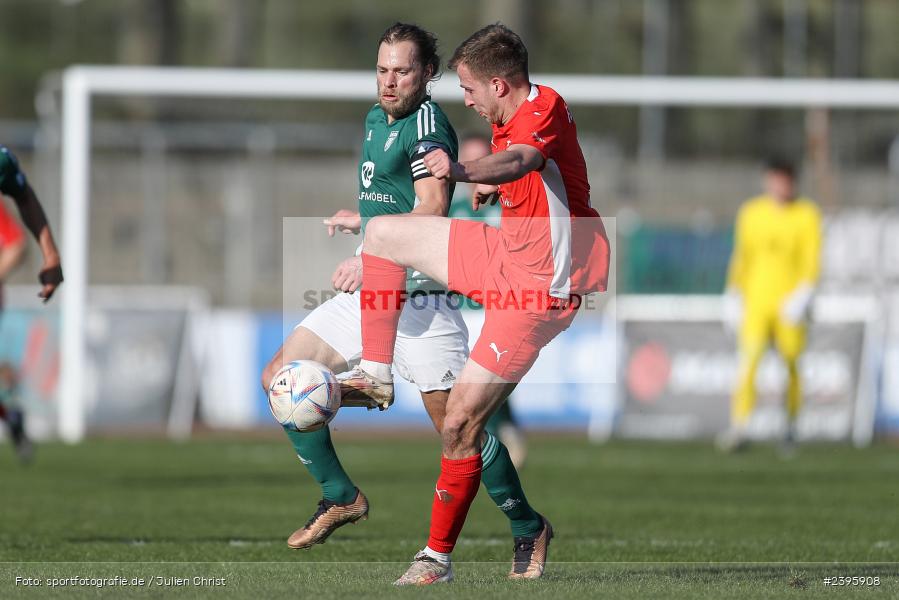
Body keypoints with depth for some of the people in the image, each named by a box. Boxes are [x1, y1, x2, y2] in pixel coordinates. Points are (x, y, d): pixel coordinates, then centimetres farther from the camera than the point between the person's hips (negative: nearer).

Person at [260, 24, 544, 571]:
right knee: (280, 377, 1)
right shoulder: (377, 120, 16)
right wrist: (363, 221, 33)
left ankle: (527, 528, 8)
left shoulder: (427, 123, -12)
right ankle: (342, 499, 12)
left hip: (417, 295, -9)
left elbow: (431, 208, -24)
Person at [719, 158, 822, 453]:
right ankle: (738, 430, -23)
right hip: (756, 301, 1)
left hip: (789, 303, -1)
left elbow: (811, 261, -4)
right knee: (749, 360, -15)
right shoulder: (750, 213, 8)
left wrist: (803, 295, -16)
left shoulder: (807, 215, 1)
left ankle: (791, 428, 24)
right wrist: (733, 295, 12)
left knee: (791, 364, 4)